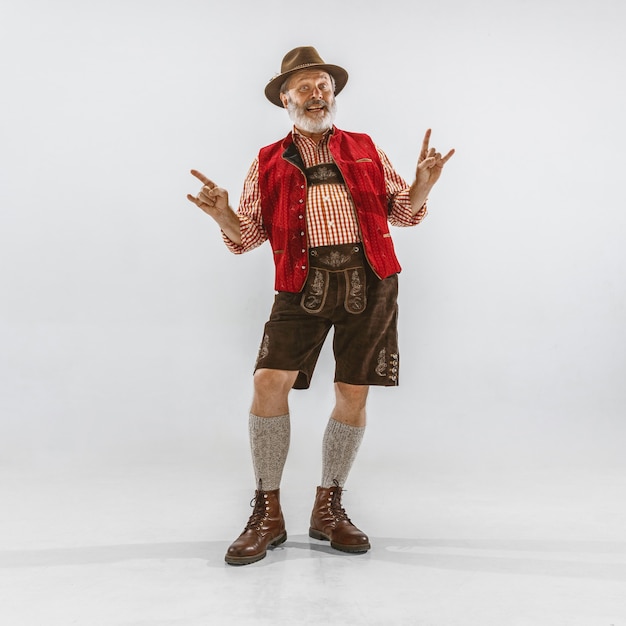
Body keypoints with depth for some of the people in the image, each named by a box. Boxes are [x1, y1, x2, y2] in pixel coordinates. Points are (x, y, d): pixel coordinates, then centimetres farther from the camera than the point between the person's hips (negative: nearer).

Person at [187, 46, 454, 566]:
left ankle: (328, 508, 22)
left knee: (353, 393, 2)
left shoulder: (366, 151, 16)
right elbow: (248, 236, 10)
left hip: (369, 282, 1)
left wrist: (422, 186, -4)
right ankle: (268, 512, 4)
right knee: (270, 382, -14)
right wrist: (223, 215, -11)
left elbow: (403, 213, 16)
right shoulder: (268, 163, 14)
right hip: (305, 283, -1)